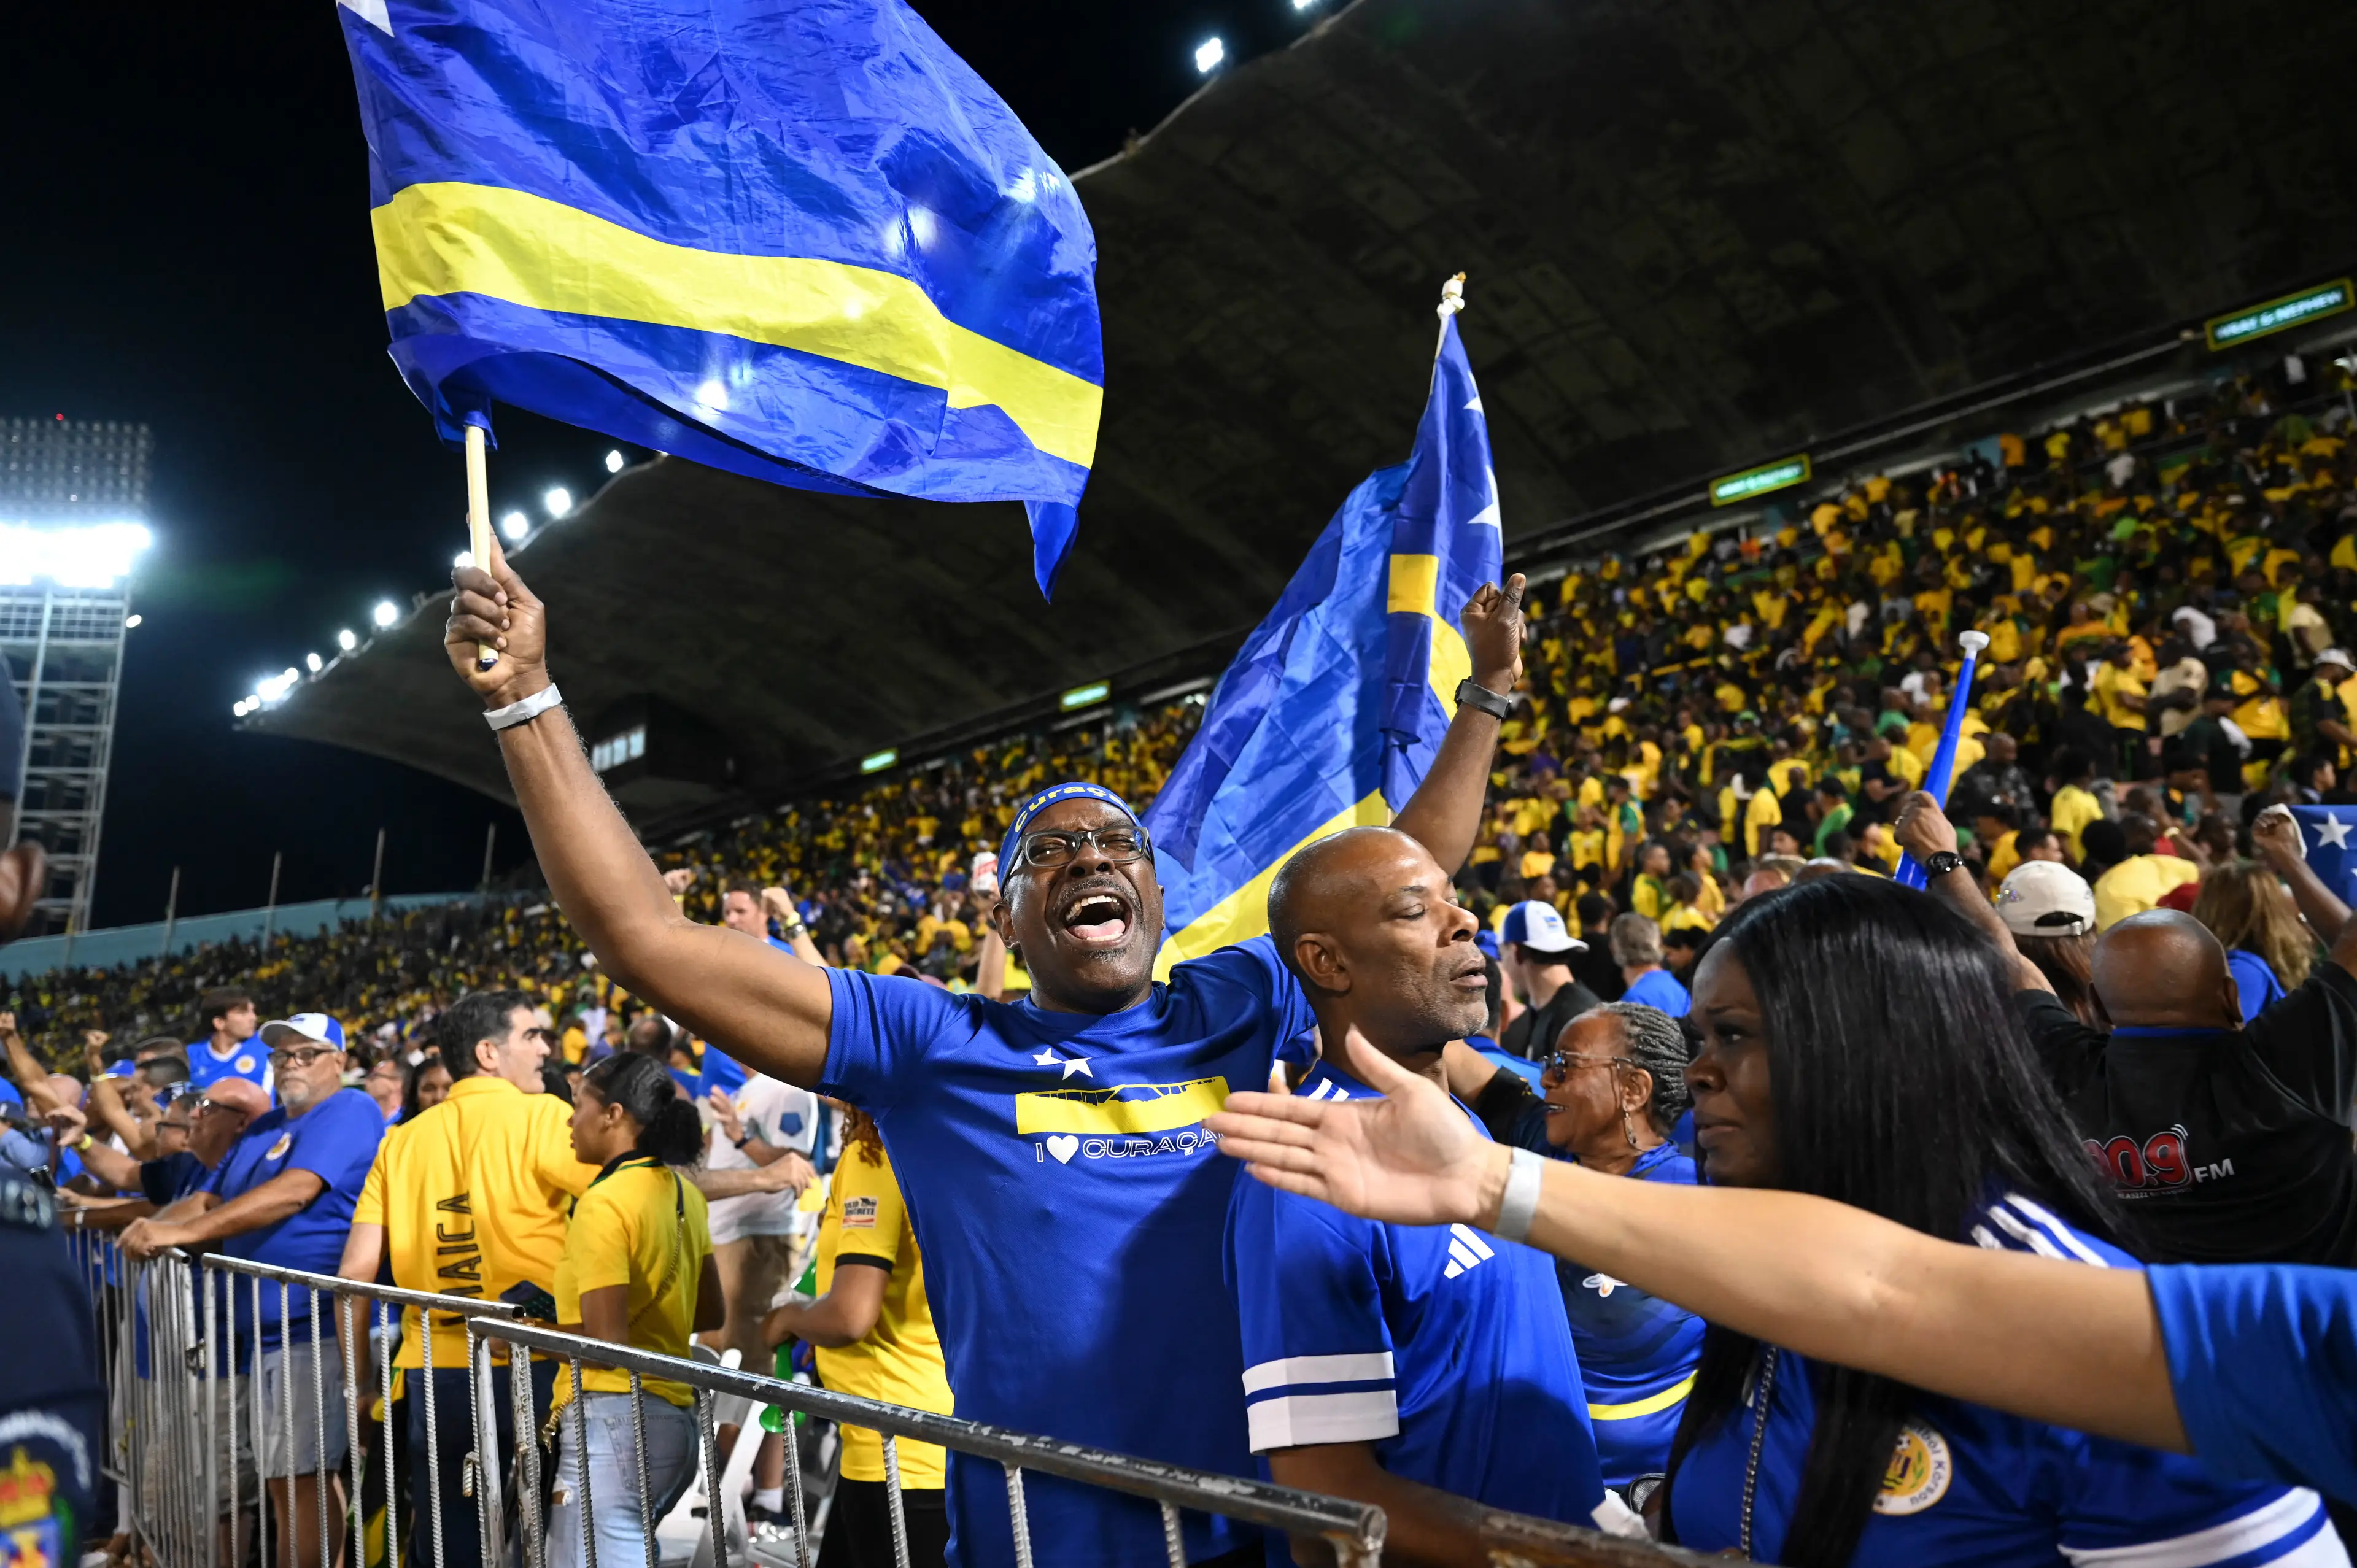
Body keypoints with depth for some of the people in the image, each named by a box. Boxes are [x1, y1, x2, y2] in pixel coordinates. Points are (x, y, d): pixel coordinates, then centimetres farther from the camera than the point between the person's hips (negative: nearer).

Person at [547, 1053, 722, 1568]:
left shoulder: (604, 1202, -13)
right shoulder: (683, 1193, 10)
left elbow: (605, 1341, -16)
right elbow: (710, 1314, 19)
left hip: (613, 1417, -8)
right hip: (673, 1417, 9)